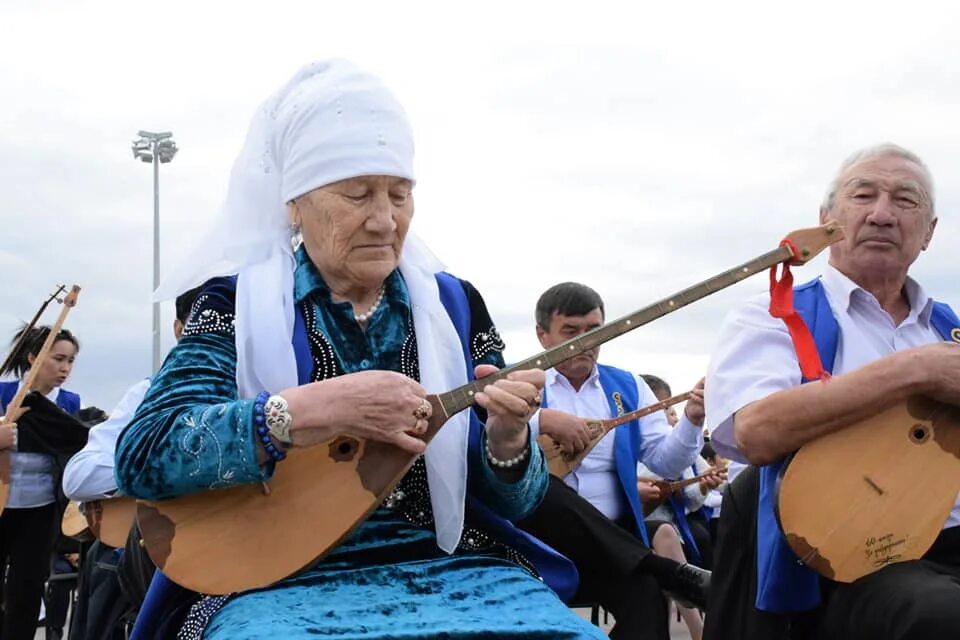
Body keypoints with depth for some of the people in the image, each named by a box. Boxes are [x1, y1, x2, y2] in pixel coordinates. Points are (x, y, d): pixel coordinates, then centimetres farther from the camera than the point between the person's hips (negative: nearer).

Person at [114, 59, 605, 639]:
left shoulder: (455, 306, 9)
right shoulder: (239, 304, 3)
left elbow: (512, 502, 9)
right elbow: (141, 457, -12)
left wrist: (506, 438, -14)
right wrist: (310, 410, -23)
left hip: (453, 570, 3)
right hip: (284, 584, -2)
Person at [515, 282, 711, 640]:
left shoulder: (627, 386, 15)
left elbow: (665, 461, 6)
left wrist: (691, 420, -11)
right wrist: (541, 420, -23)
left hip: (611, 541, 0)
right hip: (540, 537, 0)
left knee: (645, 594, -36)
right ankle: (671, 571, -27)